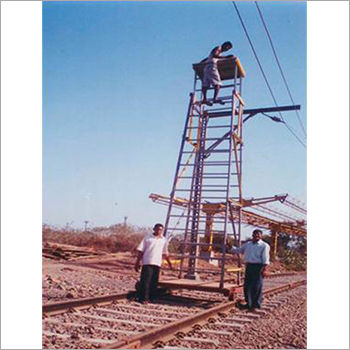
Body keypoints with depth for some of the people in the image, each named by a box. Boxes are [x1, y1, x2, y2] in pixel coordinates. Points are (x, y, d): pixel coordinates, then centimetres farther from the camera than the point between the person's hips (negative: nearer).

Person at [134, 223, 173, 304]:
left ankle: (151, 298, 13)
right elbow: (140, 250, 2)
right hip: (147, 262, -4)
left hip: (157, 264, 4)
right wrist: (137, 262, -3)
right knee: (145, 281, -6)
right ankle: (143, 299, -2)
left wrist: (169, 262, 23)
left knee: (154, 282, 5)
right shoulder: (147, 238, 4)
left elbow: (165, 253, 23)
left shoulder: (164, 240, 15)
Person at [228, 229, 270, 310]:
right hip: (249, 266, 6)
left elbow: (265, 259, -9)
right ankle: (249, 303, 18)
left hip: (258, 267, -6)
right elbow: (238, 250, 26)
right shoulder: (248, 244, 17)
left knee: (257, 286, -3)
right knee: (247, 285, 7)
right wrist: (230, 247, 12)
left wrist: (264, 269, -19)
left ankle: (256, 304, 9)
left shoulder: (264, 246, -2)